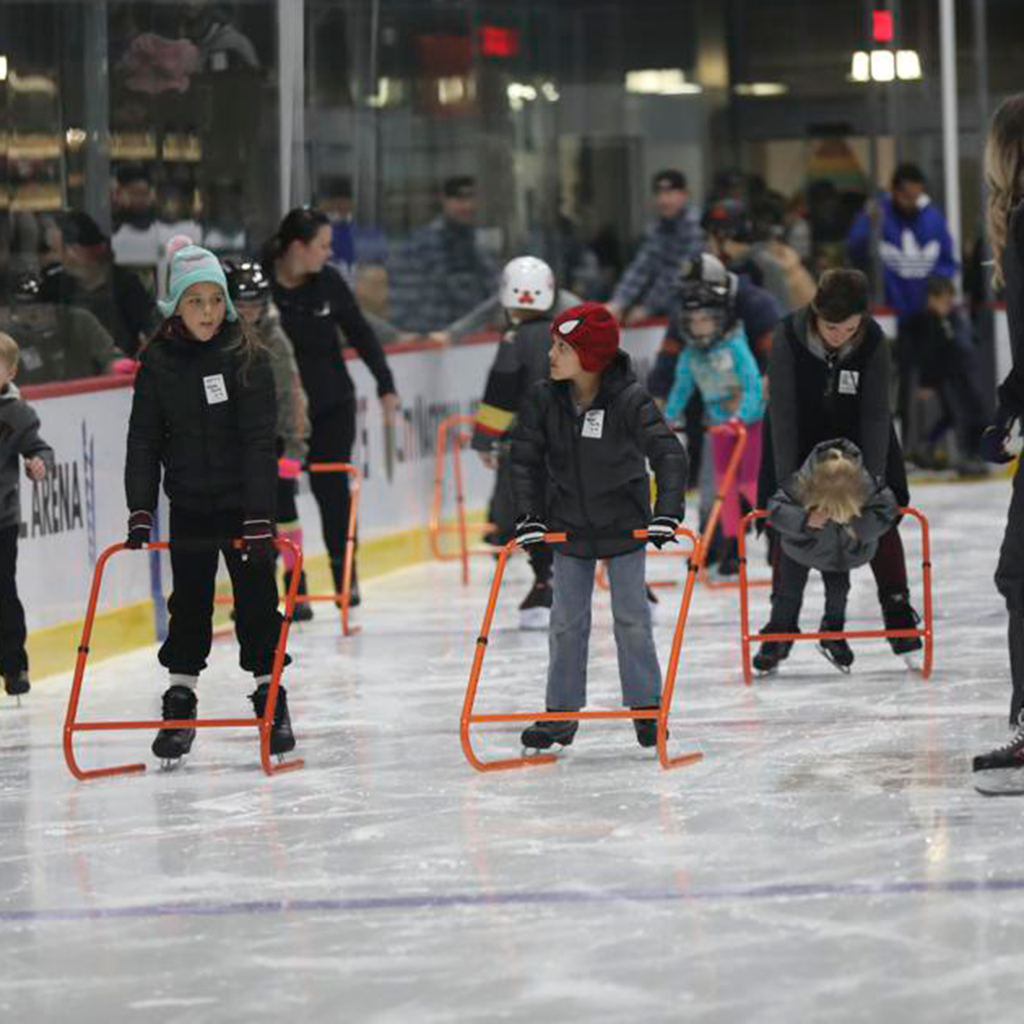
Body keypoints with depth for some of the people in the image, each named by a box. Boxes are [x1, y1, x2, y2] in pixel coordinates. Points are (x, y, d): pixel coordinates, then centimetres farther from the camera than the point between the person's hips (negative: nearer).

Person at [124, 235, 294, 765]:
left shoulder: (247, 359, -10)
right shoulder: (158, 362, -2)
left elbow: (259, 442, -14)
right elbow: (144, 440, -1)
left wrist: (259, 517, -20)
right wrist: (140, 509, -10)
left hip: (244, 503, -2)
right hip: (189, 506, 2)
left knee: (256, 598, 3)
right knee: (189, 602, 7)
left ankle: (270, 697, 15)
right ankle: (180, 705, 14)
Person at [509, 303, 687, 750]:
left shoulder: (629, 399, -21)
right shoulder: (543, 399, -11)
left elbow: (668, 454, -22)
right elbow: (526, 459, -1)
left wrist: (667, 513, -31)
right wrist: (530, 516, -8)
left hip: (624, 524, -3)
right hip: (569, 525, 3)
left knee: (631, 616, 0)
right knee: (566, 621, 5)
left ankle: (646, 708, 12)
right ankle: (561, 713, 13)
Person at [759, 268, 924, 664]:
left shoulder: (873, 342, -25)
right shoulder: (789, 337, -29)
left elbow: (875, 413, -22)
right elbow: (782, 412, -27)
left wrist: (873, 478, -26)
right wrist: (787, 479, -29)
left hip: (858, 438, 1)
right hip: (800, 440, -1)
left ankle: (898, 612, 13)